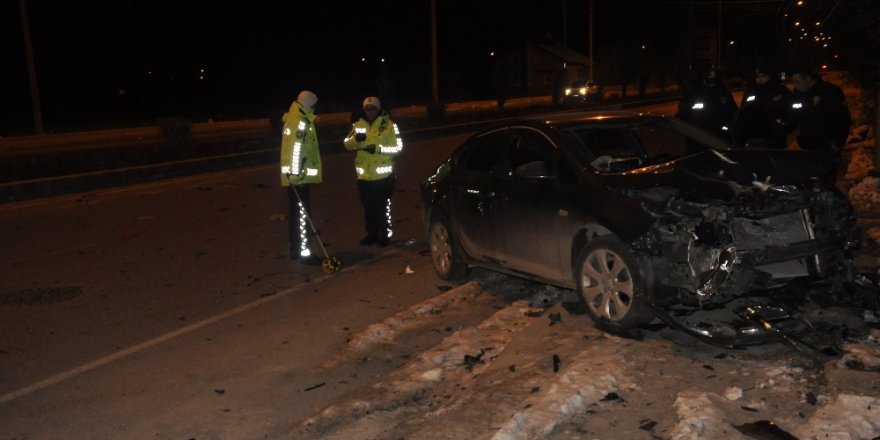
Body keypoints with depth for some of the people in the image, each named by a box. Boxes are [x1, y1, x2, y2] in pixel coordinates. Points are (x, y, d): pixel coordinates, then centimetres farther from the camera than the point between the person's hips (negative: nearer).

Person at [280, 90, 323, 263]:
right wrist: (295, 173, -25)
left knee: (296, 212, 14)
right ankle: (303, 251, -4)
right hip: (299, 176, -10)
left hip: (295, 175, 10)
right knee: (302, 212, -7)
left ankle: (296, 249, 22)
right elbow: (296, 148, -22)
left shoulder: (291, 118, 16)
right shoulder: (301, 121, -14)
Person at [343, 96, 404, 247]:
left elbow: (397, 147, -8)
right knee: (368, 207, 14)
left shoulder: (388, 125, -4)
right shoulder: (358, 125, 9)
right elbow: (347, 144, 4)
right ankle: (372, 234, 27)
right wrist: (356, 138, -17)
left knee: (383, 207, 3)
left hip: (383, 175, -4)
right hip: (364, 175, 4)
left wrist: (378, 149, -20)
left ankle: (385, 235, 14)